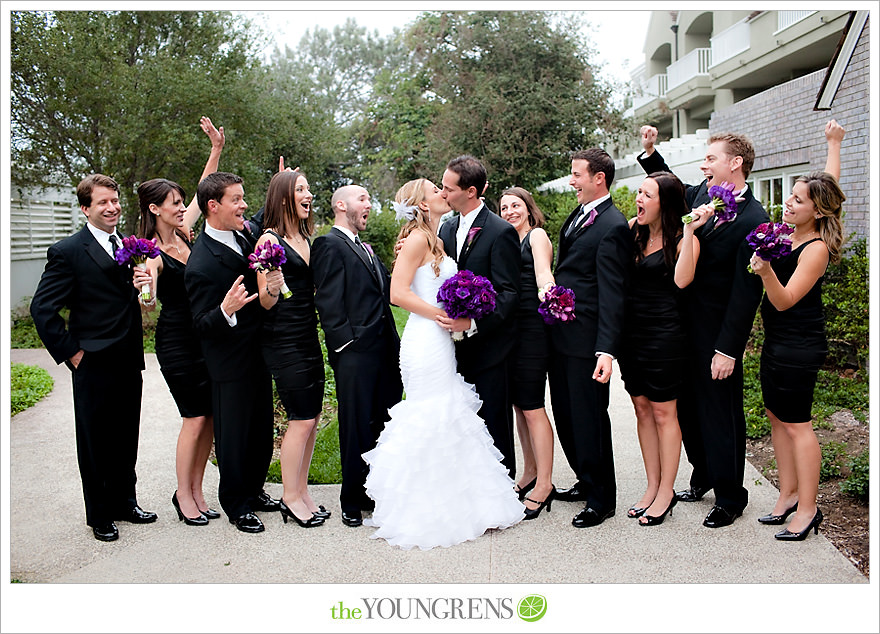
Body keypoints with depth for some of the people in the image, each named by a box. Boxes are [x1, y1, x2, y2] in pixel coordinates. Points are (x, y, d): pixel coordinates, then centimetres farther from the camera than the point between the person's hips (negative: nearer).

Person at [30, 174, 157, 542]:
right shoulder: (67, 252, -9)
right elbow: (42, 308, -11)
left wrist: (143, 284, -5)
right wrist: (71, 353, -12)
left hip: (129, 363, 6)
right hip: (94, 365, -6)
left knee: (126, 440, 16)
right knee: (95, 445, 8)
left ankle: (124, 502, 33)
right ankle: (99, 516, 23)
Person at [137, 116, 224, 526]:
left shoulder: (183, 233, 7)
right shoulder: (151, 253, -11)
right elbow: (146, 304, -21)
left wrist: (217, 149, 13)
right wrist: (145, 287, -43)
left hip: (205, 335, 7)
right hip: (176, 341, -7)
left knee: (210, 416, 6)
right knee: (195, 418, -3)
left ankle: (197, 490, 19)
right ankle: (183, 494, 14)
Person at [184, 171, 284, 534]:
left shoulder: (242, 238, 0)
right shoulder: (201, 264, -24)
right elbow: (202, 325, -21)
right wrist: (225, 311, -40)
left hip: (257, 354, 8)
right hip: (231, 365, -8)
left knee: (262, 429, 20)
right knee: (233, 436, 8)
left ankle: (254, 491, 39)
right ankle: (236, 506, 27)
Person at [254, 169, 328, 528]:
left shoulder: (306, 239, 14)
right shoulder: (270, 240, -9)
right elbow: (266, 302, -9)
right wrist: (271, 286, -31)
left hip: (309, 337, 8)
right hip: (283, 340, -8)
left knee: (310, 418, 10)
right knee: (301, 419, -5)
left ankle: (302, 492, 23)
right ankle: (291, 498, 11)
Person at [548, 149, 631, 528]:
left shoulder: (612, 226, -14)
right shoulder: (578, 215, 14)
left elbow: (612, 294, -19)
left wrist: (607, 350, -23)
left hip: (587, 340, -9)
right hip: (560, 336, 9)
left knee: (589, 418, 2)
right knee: (565, 415, 17)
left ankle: (602, 499, 18)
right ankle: (586, 481, 35)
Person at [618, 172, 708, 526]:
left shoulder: (682, 239, -8)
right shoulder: (631, 229, 7)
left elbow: (682, 279, -23)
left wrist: (690, 231, -26)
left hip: (663, 333, -6)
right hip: (630, 332, 6)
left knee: (663, 412, 3)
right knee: (642, 409, 12)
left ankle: (666, 492, 17)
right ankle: (652, 486, 25)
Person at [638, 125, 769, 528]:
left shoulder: (753, 220, -18)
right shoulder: (701, 194, 4)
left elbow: (746, 292, -19)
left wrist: (728, 350, -20)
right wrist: (650, 152, 13)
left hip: (717, 334, -7)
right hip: (685, 325, 7)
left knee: (721, 414, 6)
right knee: (689, 407, 18)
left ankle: (730, 497, 23)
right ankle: (702, 478, 37)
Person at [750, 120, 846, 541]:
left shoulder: (816, 248, -18)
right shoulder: (788, 235, 4)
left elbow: (785, 300, -20)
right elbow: (830, 187, 20)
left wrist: (766, 271, -38)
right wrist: (833, 145, 33)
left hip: (799, 346, -9)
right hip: (777, 342, 9)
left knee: (796, 424, -3)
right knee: (777, 416, 13)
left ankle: (808, 509, 7)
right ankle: (788, 494, 23)